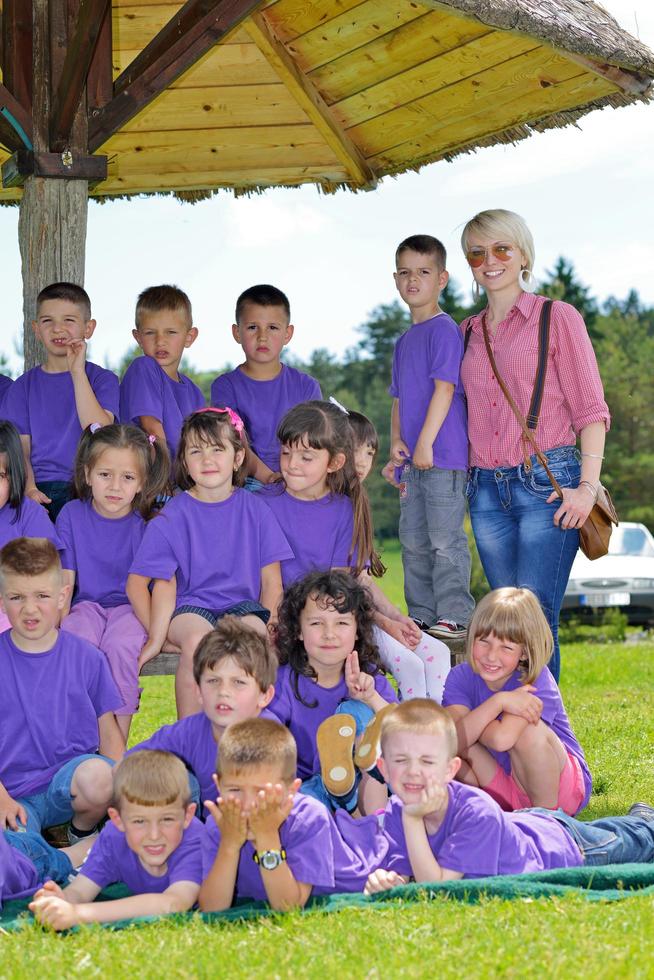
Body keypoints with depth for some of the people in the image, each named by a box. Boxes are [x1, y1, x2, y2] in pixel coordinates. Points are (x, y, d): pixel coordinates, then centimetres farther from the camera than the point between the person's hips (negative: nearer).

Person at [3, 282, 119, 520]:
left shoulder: (103, 379, 8)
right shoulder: (24, 386, 14)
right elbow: (21, 449, 7)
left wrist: (77, 371, -10)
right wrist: (29, 489, -13)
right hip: (42, 489, 1)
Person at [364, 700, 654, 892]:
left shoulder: (476, 810, -46)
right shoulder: (396, 813, -29)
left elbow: (437, 886, -47)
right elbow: (401, 878, -30)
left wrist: (413, 820, -52)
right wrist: (385, 880, -53)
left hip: (560, 841, -4)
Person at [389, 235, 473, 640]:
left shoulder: (444, 330, -8)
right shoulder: (405, 340, 18)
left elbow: (445, 388, -16)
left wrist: (425, 442, -19)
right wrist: (396, 441, 4)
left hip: (444, 457, -9)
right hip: (413, 460, 9)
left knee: (445, 540, -7)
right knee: (414, 541, 12)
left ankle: (455, 618, -2)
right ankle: (422, 617, 20)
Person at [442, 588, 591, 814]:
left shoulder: (536, 680, -22)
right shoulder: (460, 677, -9)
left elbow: (502, 738, -37)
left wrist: (466, 720, -18)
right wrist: (499, 701, -33)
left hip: (559, 786, -3)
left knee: (527, 730, -34)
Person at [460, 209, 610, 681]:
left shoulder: (558, 318, 2)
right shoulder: (469, 332, 17)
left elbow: (590, 409, -2)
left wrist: (587, 487, -12)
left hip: (547, 482, -5)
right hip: (487, 489, 5)